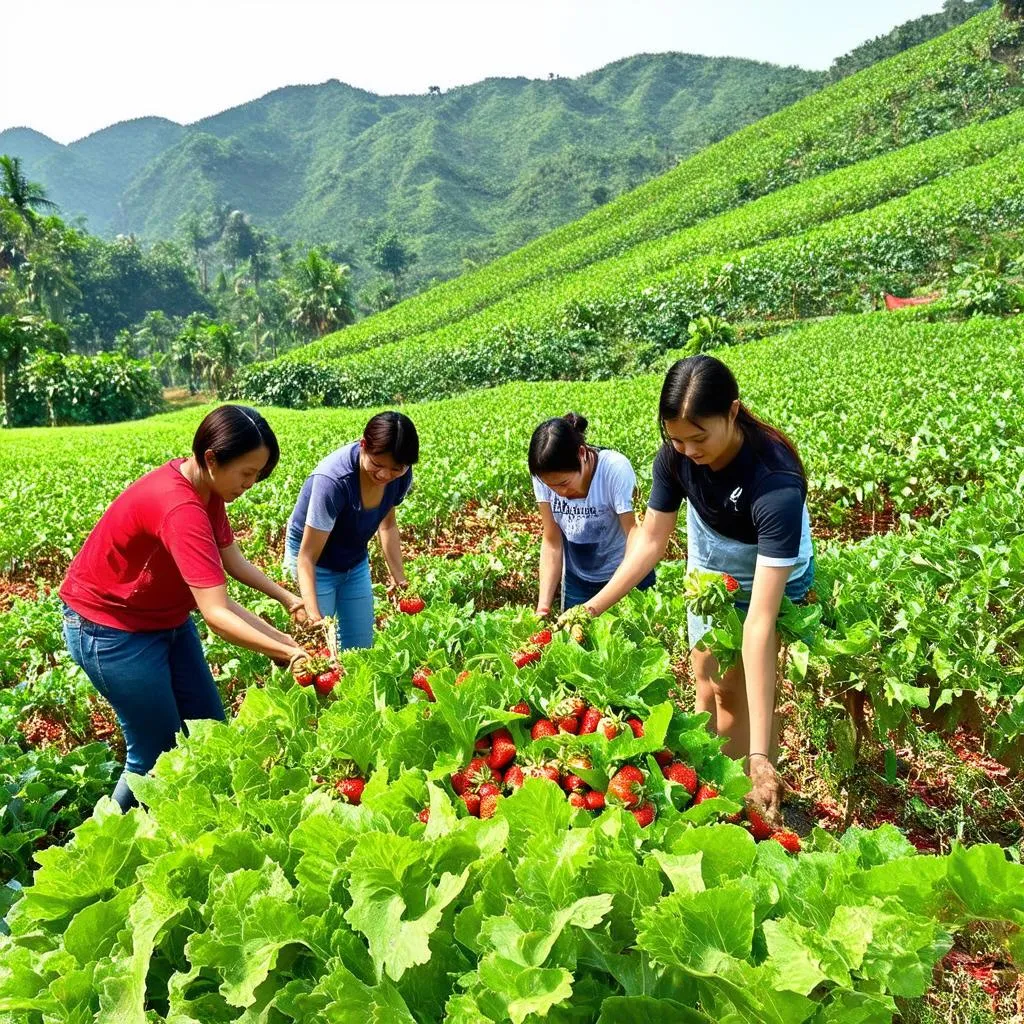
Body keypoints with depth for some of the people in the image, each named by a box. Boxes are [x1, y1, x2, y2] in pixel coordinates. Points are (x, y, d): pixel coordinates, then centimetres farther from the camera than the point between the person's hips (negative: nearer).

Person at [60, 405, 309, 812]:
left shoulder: (205, 487, -7)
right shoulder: (180, 508, -36)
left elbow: (231, 559, 3)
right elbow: (218, 616, -40)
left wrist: (286, 598, -6)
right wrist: (288, 651, -37)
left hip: (167, 617, 9)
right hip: (111, 629, -9)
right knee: (158, 753, 0)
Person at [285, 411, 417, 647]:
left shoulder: (401, 475, -18)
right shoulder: (333, 481, -36)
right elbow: (307, 559, -31)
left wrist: (399, 576, -3)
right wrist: (314, 616, -40)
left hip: (355, 561, 6)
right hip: (314, 562, -5)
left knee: (361, 649, 9)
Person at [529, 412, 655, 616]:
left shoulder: (616, 469, -28)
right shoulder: (544, 476, -18)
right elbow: (552, 542, -11)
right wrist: (543, 607, -19)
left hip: (625, 577, -3)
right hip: (577, 580, 3)